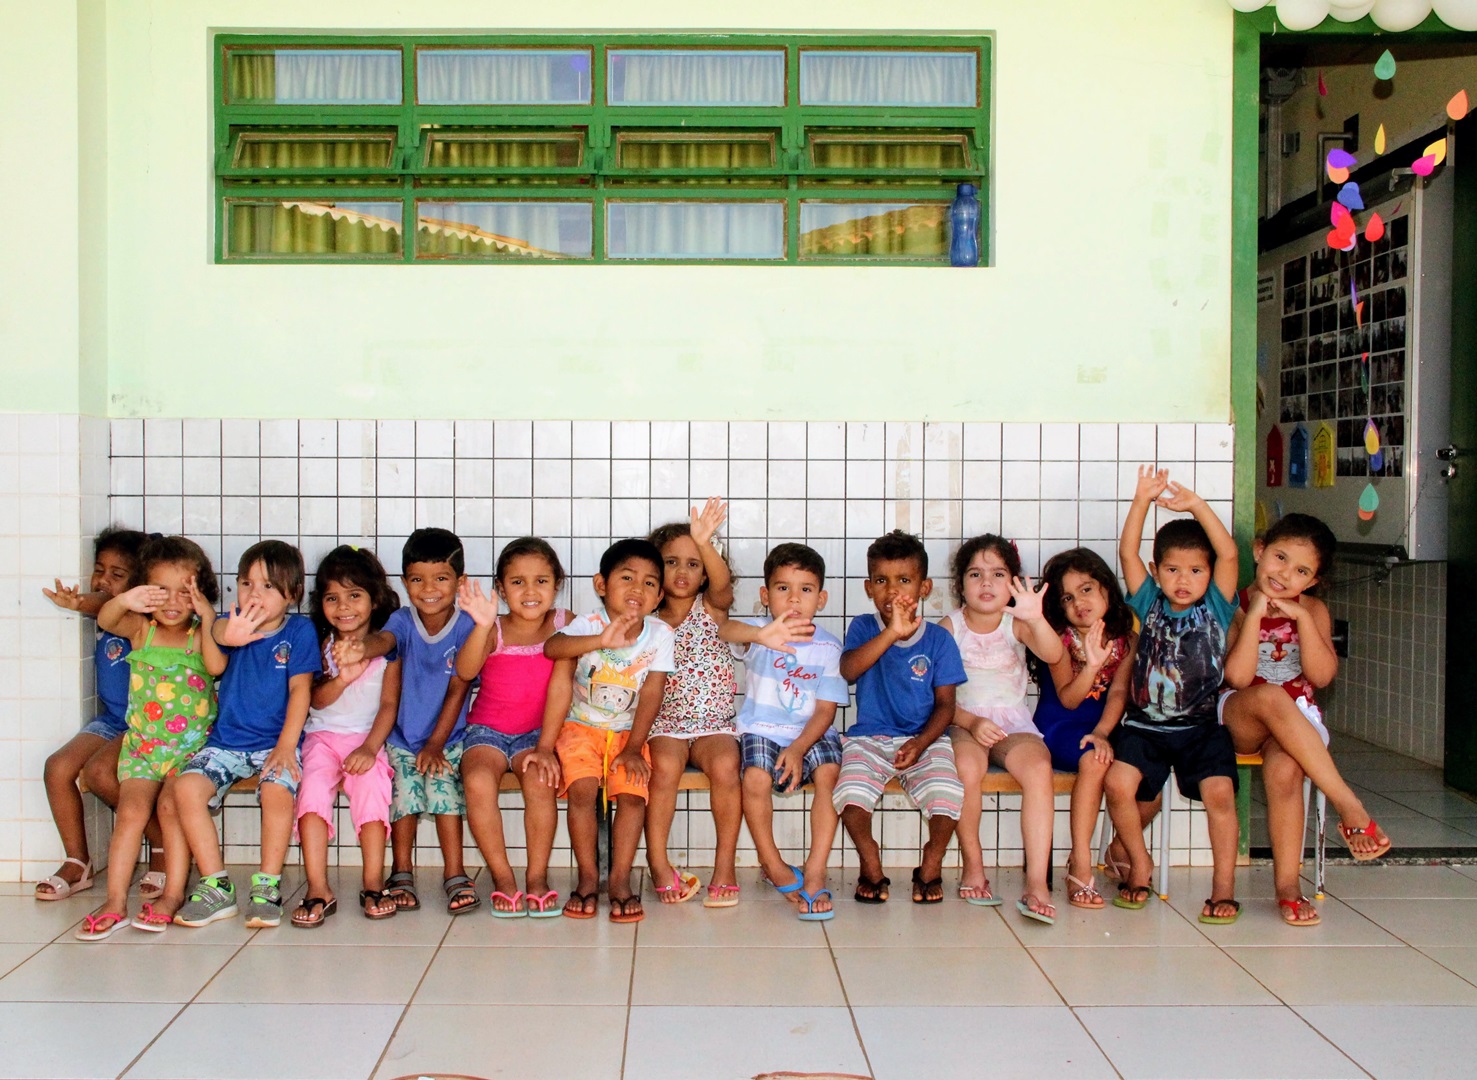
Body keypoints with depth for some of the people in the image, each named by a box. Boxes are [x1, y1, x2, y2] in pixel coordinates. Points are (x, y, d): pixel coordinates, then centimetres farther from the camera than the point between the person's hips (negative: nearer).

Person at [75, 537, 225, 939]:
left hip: (191, 745, -2)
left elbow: (216, 665, -21)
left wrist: (208, 617, -19)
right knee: (131, 812, -11)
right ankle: (115, 903, -10)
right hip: (142, 744, 2)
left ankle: (172, 896, -6)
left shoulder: (201, 634, 0)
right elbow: (106, 619, -17)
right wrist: (125, 601, -39)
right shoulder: (140, 628, 5)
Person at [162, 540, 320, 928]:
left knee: (277, 791, -31)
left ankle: (268, 888, -16)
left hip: (276, 742, -3)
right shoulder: (234, 624, 2)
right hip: (226, 741, 3)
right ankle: (216, 887, -10)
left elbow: (300, 689, -5)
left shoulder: (300, 630, -1)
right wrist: (227, 633, -49)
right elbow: (214, 632, -23)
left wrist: (286, 746, -15)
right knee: (185, 787, -20)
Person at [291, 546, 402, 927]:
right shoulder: (322, 646, 8)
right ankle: (318, 889, -27)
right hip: (323, 735, 2)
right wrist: (340, 679, -19)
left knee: (370, 784, -29)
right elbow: (316, 700, 2)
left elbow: (389, 703, -3)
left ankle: (373, 884, -23)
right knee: (312, 789, -25)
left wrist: (369, 748, -17)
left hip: (368, 738, -2)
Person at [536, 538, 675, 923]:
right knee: (582, 789, -24)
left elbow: (651, 696, -8)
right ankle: (588, 877, -9)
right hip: (581, 727, -2)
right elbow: (552, 647, -35)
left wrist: (633, 748, -15)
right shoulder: (587, 626, -14)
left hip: (627, 732, 2)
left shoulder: (660, 634, -7)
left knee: (632, 794, -20)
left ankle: (620, 880, -7)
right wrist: (601, 640, -51)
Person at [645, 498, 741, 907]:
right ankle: (658, 864, -19)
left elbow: (722, 583, -17)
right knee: (665, 765, -30)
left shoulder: (712, 607, 7)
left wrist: (704, 543, -35)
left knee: (725, 764, -30)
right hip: (664, 724, 1)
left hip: (714, 723, 0)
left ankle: (725, 865, -19)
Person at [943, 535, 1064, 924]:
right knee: (967, 767, -35)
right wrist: (972, 723, -19)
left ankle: (1037, 883, -31)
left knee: (1038, 767, -31)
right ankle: (973, 867, -13)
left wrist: (1037, 619, -37)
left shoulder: (1017, 625, 5)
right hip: (963, 723, -1)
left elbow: (1053, 654, -17)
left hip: (1013, 724, 1)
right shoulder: (949, 627, 3)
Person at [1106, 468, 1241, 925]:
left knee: (1219, 792, -22)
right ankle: (1140, 865, 3)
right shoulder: (1149, 605, 7)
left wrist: (1196, 505, -18)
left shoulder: (1215, 609, 4)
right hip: (1144, 725, 1)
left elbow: (1229, 554, -10)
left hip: (1201, 728, -1)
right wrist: (1142, 500, -14)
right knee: (1118, 782, -20)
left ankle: (1224, 885, -5)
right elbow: (1127, 552, -4)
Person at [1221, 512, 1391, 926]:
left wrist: (1301, 618, -15)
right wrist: (1255, 615, -19)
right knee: (1269, 696, -38)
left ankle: (1288, 884, -26)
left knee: (1284, 769, -35)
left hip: (1295, 722, 2)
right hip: (1238, 719, -1)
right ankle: (1349, 806, -36)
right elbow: (1238, 677, -16)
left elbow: (1322, 676, -8)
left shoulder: (1313, 610, 6)